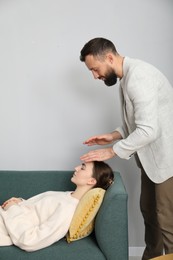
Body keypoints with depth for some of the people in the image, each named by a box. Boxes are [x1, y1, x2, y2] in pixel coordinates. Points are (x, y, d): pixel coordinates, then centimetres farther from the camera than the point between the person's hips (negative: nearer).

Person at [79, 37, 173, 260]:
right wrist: (114, 135, 3)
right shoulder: (127, 77, 10)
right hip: (152, 157, 10)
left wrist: (111, 151, -20)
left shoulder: (138, 76, -23)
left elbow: (148, 130, -29)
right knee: (148, 210, 18)